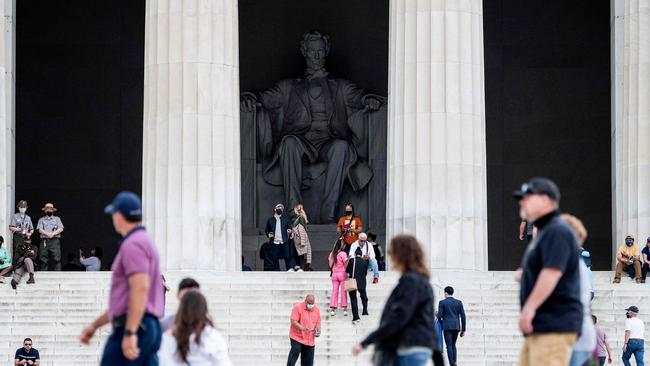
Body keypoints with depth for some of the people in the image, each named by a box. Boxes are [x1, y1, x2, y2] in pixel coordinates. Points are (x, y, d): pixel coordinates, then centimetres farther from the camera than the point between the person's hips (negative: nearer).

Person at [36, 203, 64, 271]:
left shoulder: (57, 219, 18)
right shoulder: (41, 220, 18)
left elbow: (61, 229, 5)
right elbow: (40, 230, 3)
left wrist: (53, 233, -11)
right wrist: (47, 233, -15)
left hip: (55, 240, -1)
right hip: (44, 241, 1)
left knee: (56, 259, -12)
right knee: (43, 260, -4)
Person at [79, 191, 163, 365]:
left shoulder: (132, 245, -10)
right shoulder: (144, 241, 23)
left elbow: (140, 289, -22)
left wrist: (129, 333, -26)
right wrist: (95, 325, 32)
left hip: (134, 326, -10)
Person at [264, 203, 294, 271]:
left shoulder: (285, 219, 11)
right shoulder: (270, 220, 11)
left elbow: (289, 227, 9)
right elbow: (267, 230, 16)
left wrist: (290, 232, -13)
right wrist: (268, 234, -5)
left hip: (284, 242, 0)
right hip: (275, 242, 1)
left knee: (287, 257, -6)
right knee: (275, 258, 0)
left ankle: (290, 270, -1)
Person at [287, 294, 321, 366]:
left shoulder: (316, 310, 8)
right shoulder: (298, 307, -9)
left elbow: (318, 322, 20)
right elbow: (293, 321, -16)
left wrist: (318, 331, 0)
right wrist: (303, 328, -30)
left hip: (310, 340, 5)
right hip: (297, 338, -5)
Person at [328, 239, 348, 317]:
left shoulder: (332, 254, 5)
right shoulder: (343, 254, -11)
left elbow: (330, 265, 5)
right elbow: (346, 265, -11)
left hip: (334, 274, 4)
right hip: (342, 274, -4)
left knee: (334, 291, 6)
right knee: (343, 292, 2)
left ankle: (332, 309, 1)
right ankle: (345, 309, 2)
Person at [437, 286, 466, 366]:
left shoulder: (442, 303, -1)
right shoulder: (459, 302, 8)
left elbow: (439, 316, -4)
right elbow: (463, 316, 4)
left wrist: (441, 324, 18)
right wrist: (463, 330, 8)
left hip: (447, 327, -4)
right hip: (456, 327, 4)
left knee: (449, 346, -3)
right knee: (453, 345, 18)